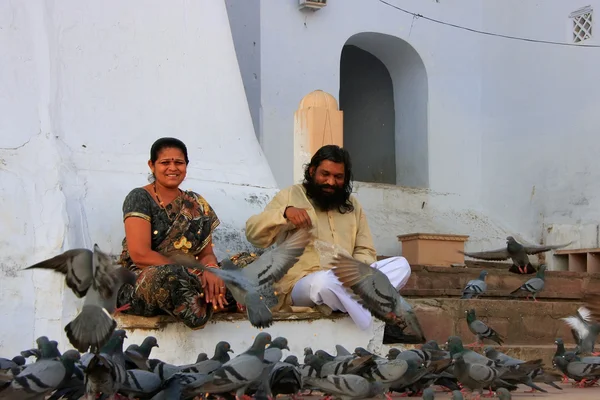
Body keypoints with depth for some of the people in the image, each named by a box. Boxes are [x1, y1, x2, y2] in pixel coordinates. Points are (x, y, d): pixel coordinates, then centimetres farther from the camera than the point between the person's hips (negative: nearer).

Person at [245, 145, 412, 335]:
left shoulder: (352, 204, 17)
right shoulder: (291, 196, 3)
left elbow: (365, 251, 16)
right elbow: (253, 234, -6)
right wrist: (284, 212, -24)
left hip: (347, 282, 6)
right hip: (301, 285, -5)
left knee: (400, 265, -13)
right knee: (325, 280, -41)